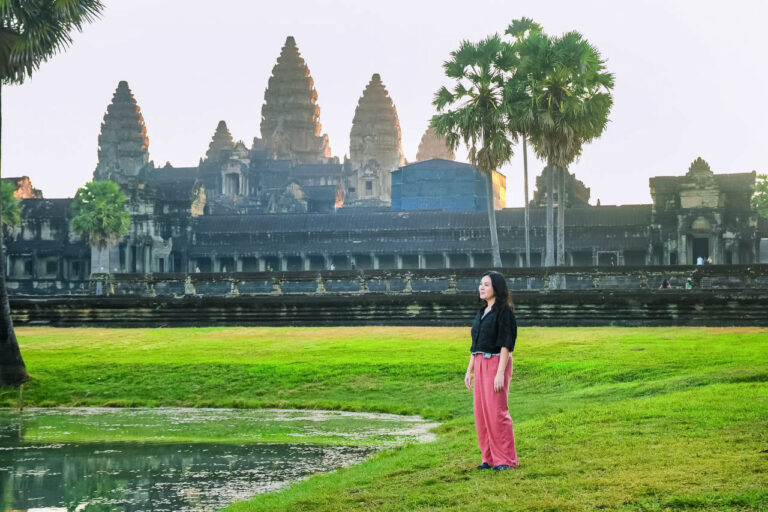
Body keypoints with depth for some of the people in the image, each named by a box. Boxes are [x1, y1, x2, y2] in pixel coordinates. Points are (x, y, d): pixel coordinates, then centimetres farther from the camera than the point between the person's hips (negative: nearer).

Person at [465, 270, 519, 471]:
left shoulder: (504, 310, -10)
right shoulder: (482, 312, 15)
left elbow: (506, 342, -15)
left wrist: (500, 373, -20)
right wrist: (470, 370, 15)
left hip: (496, 363, -8)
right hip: (480, 364, 8)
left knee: (497, 411, -7)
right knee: (481, 412, 7)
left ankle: (506, 459, 1)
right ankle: (490, 457, 14)